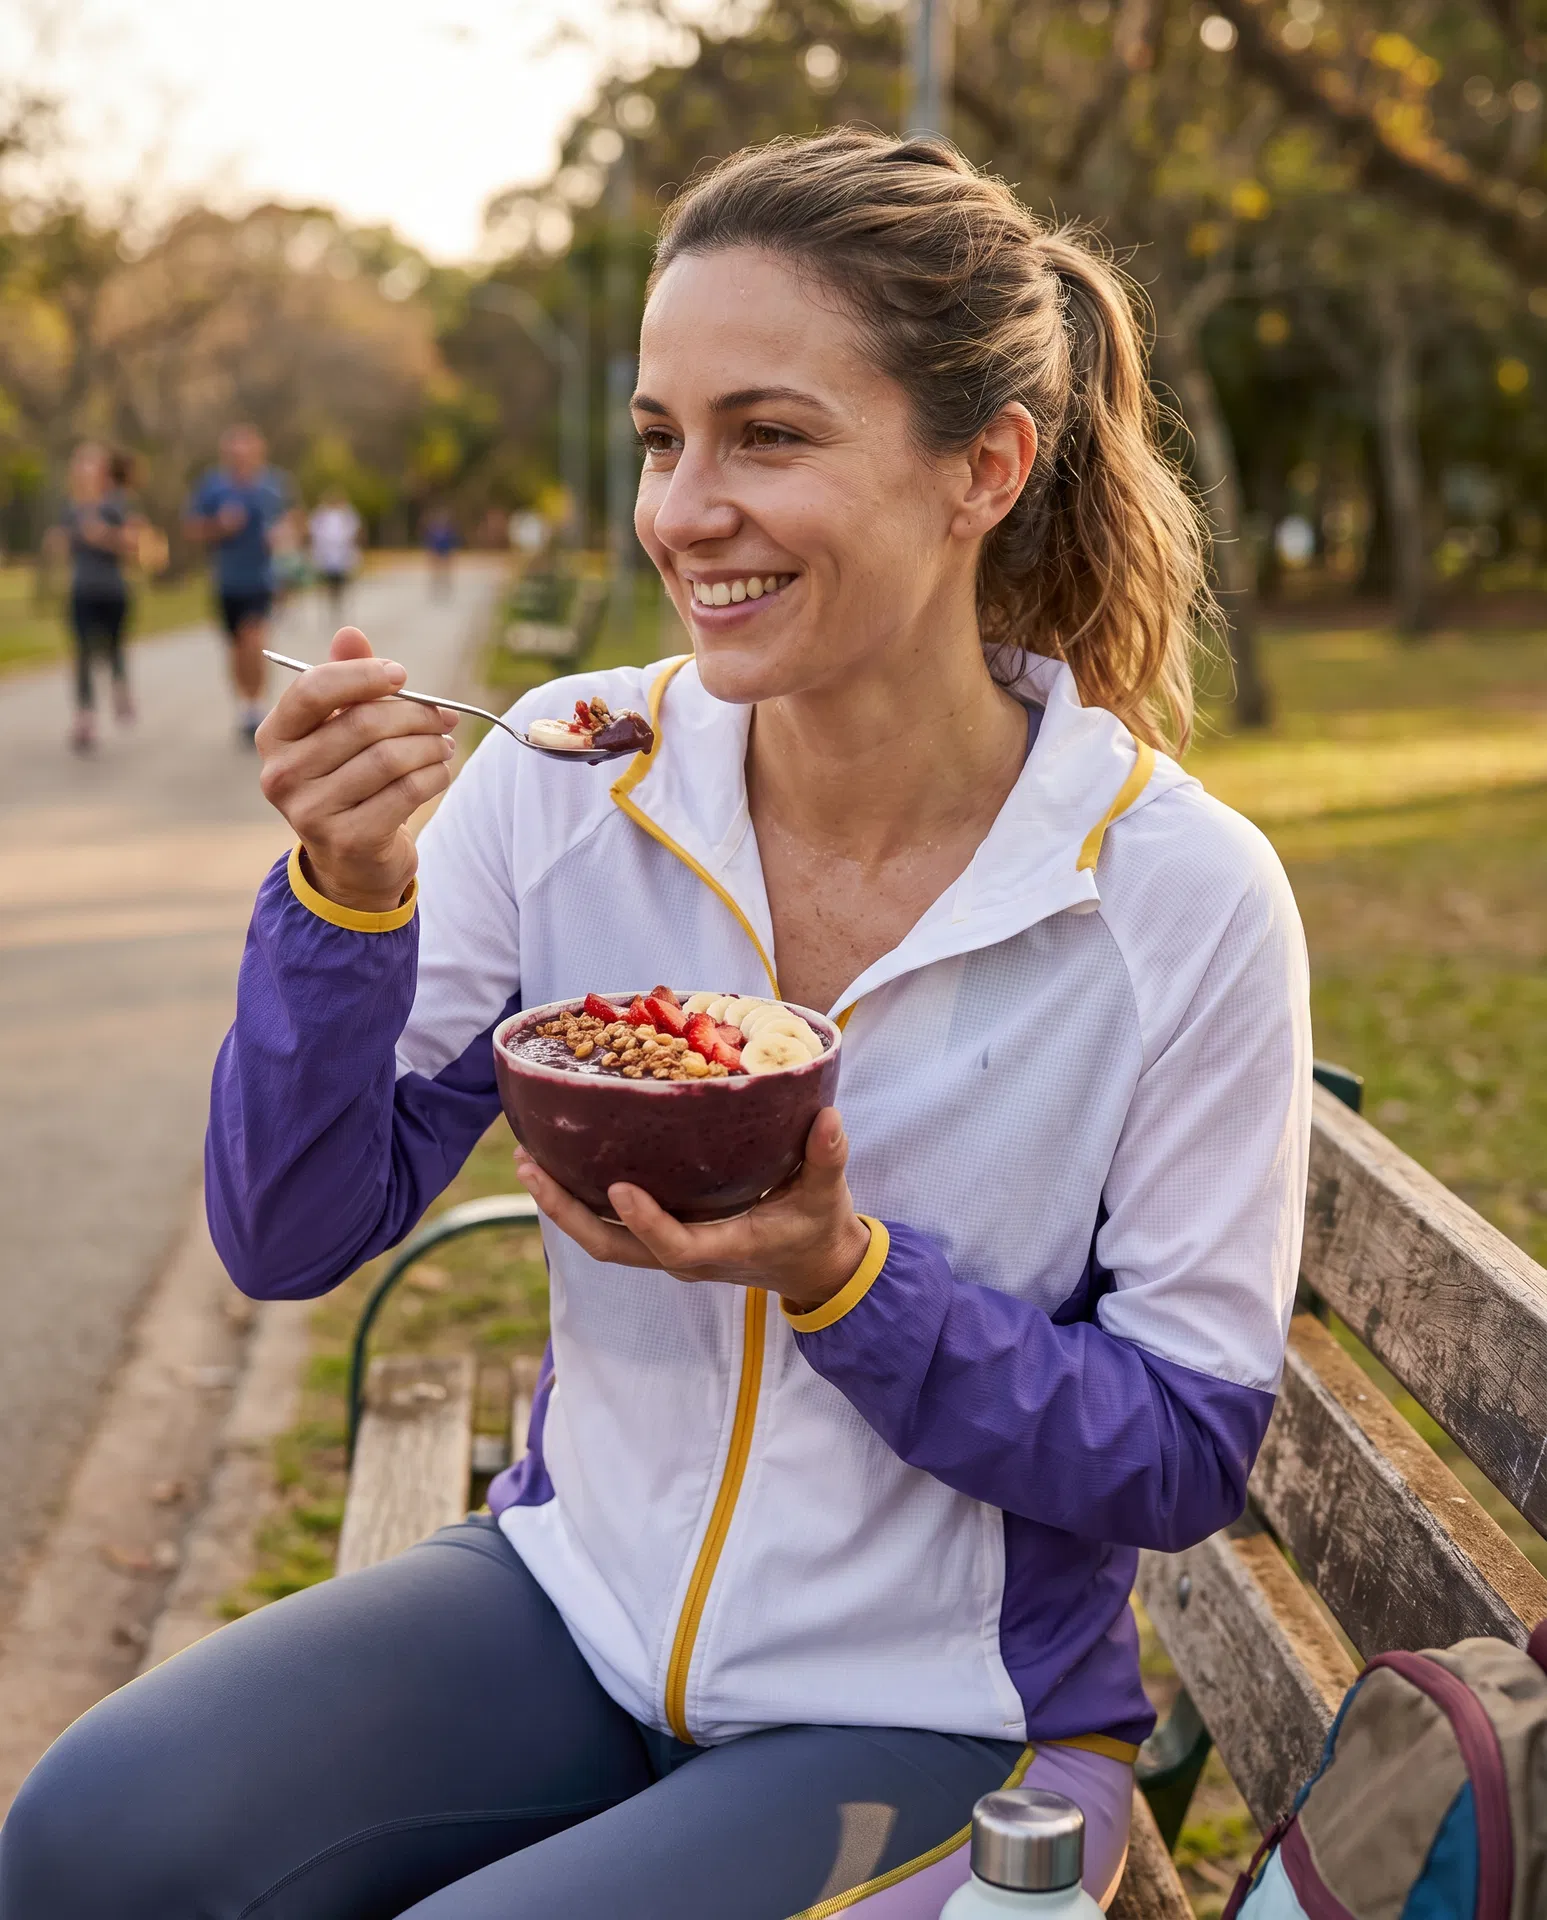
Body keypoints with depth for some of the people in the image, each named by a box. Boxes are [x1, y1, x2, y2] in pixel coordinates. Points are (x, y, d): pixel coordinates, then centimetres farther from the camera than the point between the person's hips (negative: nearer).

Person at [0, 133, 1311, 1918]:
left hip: (937, 1711, -2)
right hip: (578, 1594, 3)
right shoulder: (568, 780, -8)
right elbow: (290, 1237, -5)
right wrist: (349, 894, -21)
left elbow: (1188, 1453, -10)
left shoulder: (1184, 896, -16)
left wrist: (845, 1276, -25)